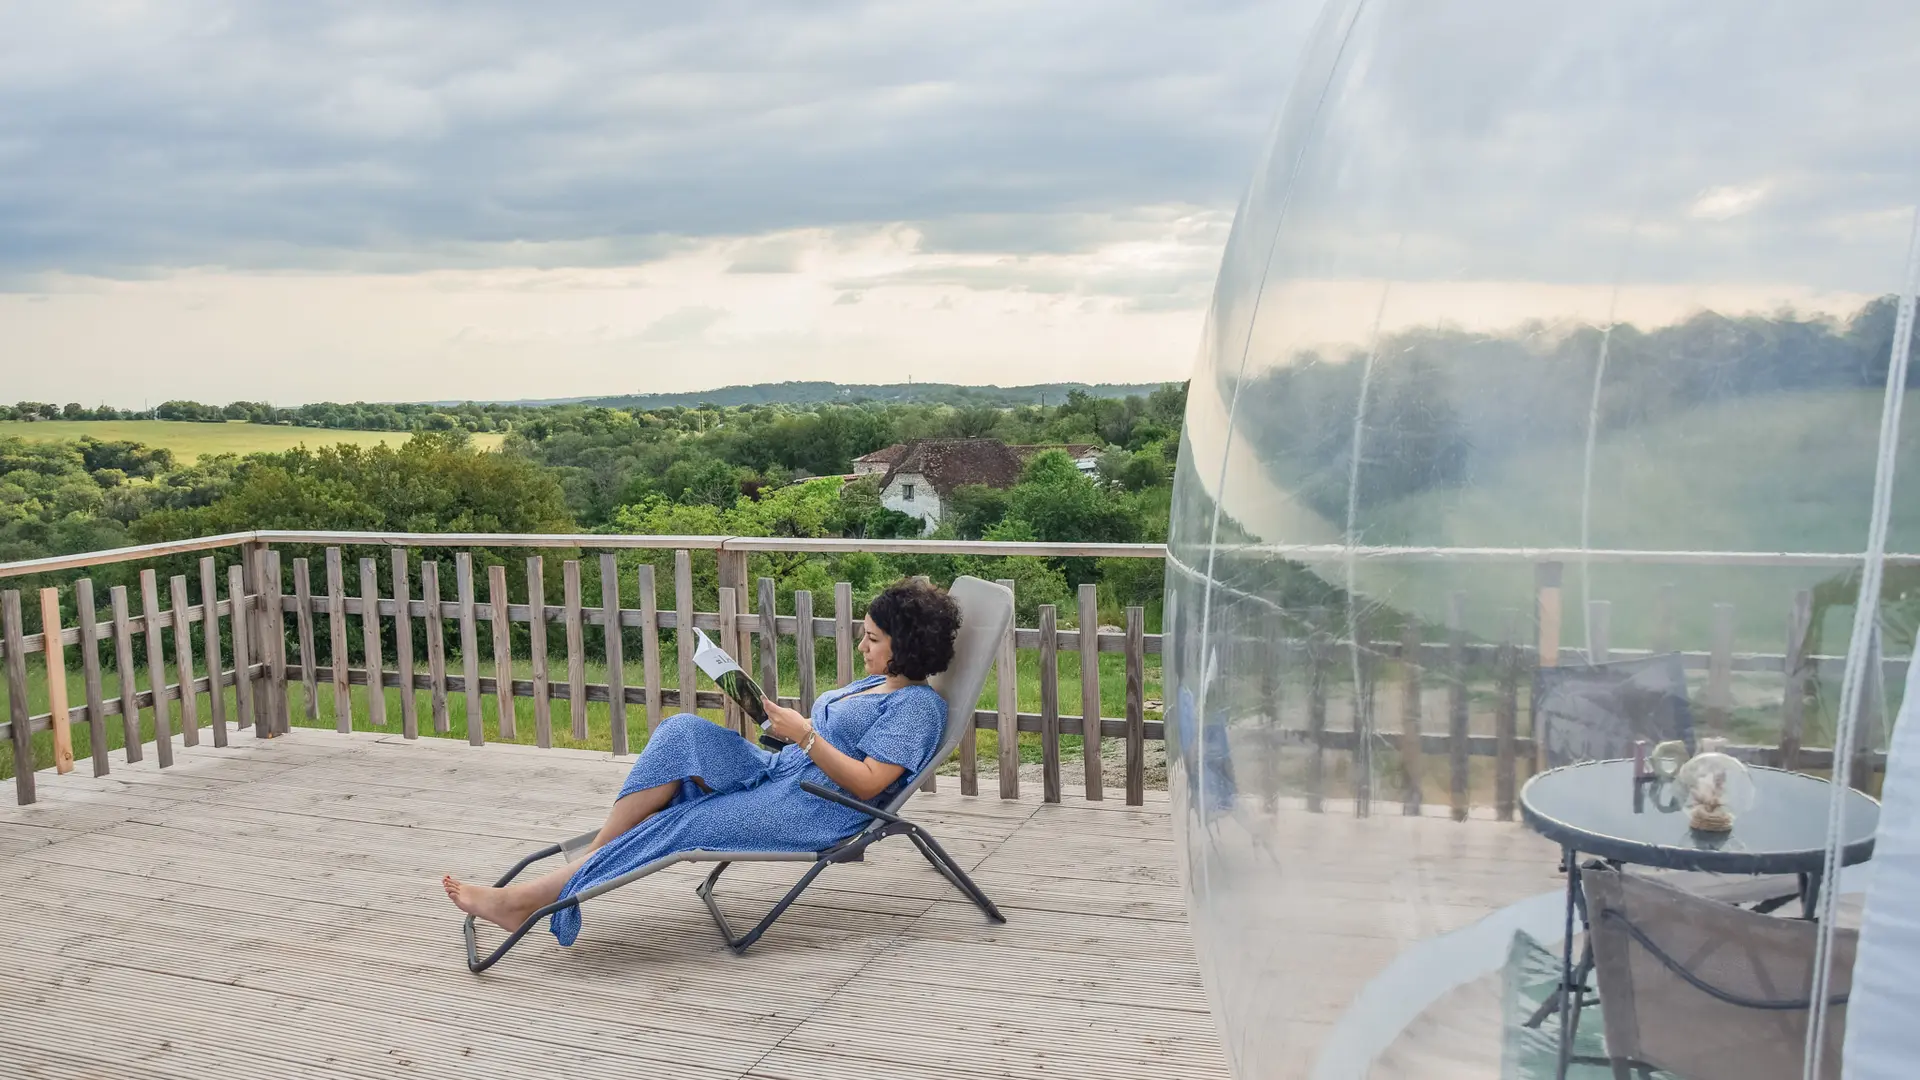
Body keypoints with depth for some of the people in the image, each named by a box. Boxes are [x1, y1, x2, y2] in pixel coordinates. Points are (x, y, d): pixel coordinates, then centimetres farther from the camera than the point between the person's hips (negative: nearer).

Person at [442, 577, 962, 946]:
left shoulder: (918, 704, -8)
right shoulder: (872, 685, 22)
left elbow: (867, 783, -17)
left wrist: (803, 734, -20)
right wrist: (779, 717, 4)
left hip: (813, 808, -9)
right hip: (777, 771, 9)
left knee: (676, 827, -17)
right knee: (683, 731, -14)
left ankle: (526, 899, -12)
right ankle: (591, 859, -18)